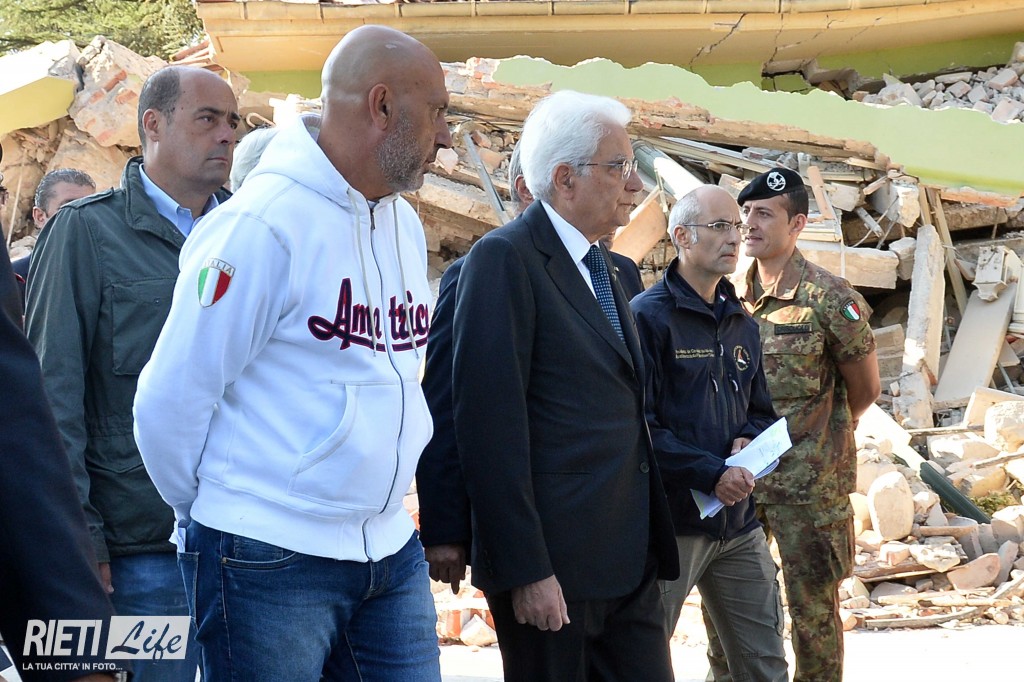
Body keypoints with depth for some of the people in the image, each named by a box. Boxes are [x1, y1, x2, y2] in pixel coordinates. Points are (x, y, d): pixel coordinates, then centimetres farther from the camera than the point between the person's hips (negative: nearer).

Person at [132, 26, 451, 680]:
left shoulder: (406, 226, 11)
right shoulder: (264, 224, -14)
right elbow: (169, 403, -10)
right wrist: (218, 517, 3)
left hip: (390, 550, 7)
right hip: (272, 563, -7)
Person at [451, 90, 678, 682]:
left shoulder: (604, 269, 17)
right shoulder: (505, 259, -10)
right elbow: (492, 425, -17)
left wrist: (653, 543, 15)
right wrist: (525, 569, -20)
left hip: (630, 560, 8)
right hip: (553, 566, -8)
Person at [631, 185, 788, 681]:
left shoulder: (741, 323, 14)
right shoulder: (647, 316, -9)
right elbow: (638, 426, -16)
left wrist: (749, 440, 0)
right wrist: (711, 473, -20)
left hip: (739, 522, 7)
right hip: (671, 522, -7)